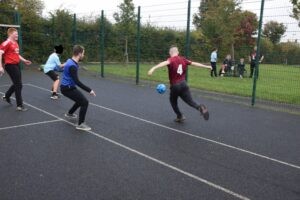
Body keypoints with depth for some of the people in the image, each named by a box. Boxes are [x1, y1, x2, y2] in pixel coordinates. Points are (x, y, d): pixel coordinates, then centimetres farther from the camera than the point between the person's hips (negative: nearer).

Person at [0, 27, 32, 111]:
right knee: (18, 85, -7)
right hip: (10, 65, -9)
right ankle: (19, 105, 1)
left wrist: (24, 60, 22)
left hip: (16, 65, 9)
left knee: (17, 84, 19)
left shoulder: (15, 43, 14)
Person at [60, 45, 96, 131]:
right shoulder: (72, 66, -26)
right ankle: (80, 124, -8)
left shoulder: (71, 61, 5)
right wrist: (89, 90, -32)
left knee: (81, 100, 26)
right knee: (85, 102, -13)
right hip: (67, 88, -10)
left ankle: (69, 113, 46)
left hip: (68, 87, 10)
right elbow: (77, 82, -32)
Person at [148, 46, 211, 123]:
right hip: (183, 84, 4)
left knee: (173, 101, 22)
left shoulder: (171, 59, -8)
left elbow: (165, 63, -32)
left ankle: (180, 116, 24)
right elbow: (195, 63, 18)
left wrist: (154, 68, -48)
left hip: (175, 86, -3)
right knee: (190, 102, 4)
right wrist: (207, 66, 32)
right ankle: (200, 108, -24)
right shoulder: (183, 59, 8)